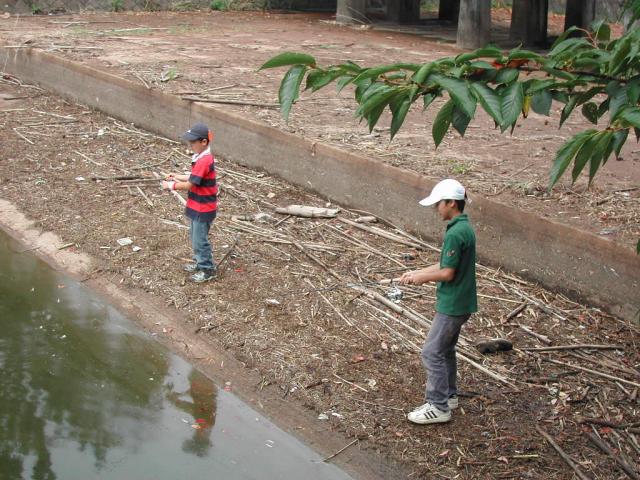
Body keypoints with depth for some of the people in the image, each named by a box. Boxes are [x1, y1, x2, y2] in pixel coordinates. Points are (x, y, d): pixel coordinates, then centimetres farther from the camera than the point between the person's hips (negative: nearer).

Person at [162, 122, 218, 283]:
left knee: (200, 240, 2)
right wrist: (178, 177, 6)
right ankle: (200, 262, 38)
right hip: (198, 207, 10)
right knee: (195, 235, 23)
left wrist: (171, 186, -13)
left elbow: (190, 185, -24)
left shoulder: (204, 161, -27)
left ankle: (208, 270, 15)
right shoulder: (203, 157, 4)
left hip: (203, 209, -10)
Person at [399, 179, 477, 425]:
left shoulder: (455, 233, -24)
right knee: (446, 349, 22)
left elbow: (447, 273, -22)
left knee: (432, 352, -2)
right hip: (459, 302, 10)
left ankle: (438, 407, 4)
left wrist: (422, 278, -7)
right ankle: (448, 395, 34)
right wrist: (417, 273, 8)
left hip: (452, 305, -10)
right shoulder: (464, 228, 8)